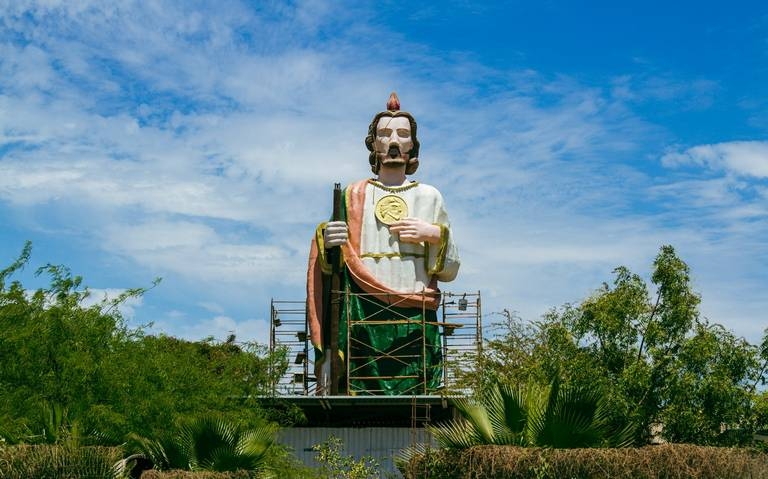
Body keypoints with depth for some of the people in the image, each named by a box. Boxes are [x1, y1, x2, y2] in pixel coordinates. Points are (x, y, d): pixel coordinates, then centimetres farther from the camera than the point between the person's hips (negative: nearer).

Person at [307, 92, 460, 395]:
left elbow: (450, 270, 12)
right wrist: (325, 242, -9)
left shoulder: (429, 197, 14)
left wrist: (436, 235, -5)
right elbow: (327, 268, 11)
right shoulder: (353, 196, 13)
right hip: (362, 322, 0)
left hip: (415, 323, 1)